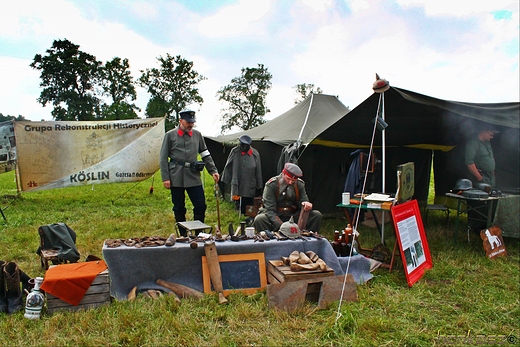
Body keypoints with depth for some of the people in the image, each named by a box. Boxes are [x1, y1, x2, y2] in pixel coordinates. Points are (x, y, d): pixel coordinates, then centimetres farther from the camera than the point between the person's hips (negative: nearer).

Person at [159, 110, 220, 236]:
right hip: (176, 178, -2)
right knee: (179, 209, 7)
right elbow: (163, 158, 0)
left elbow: (206, 155, 12)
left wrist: (213, 171, 3)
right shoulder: (170, 135, 1)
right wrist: (165, 178, -6)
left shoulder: (197, 135, 8)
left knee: (201, 206, -1)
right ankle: (183, 236, 20)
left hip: (194, 177, 2)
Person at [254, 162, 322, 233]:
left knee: (317, 215, -16)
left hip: (293, 216, 4)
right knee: (259, 219, -35)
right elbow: (270, 210, -19)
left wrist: (306, 204, -23)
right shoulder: (271, 185, -14)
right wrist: (281, 226, -35)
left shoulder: (300, 184, -2)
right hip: (275, 217, -3)